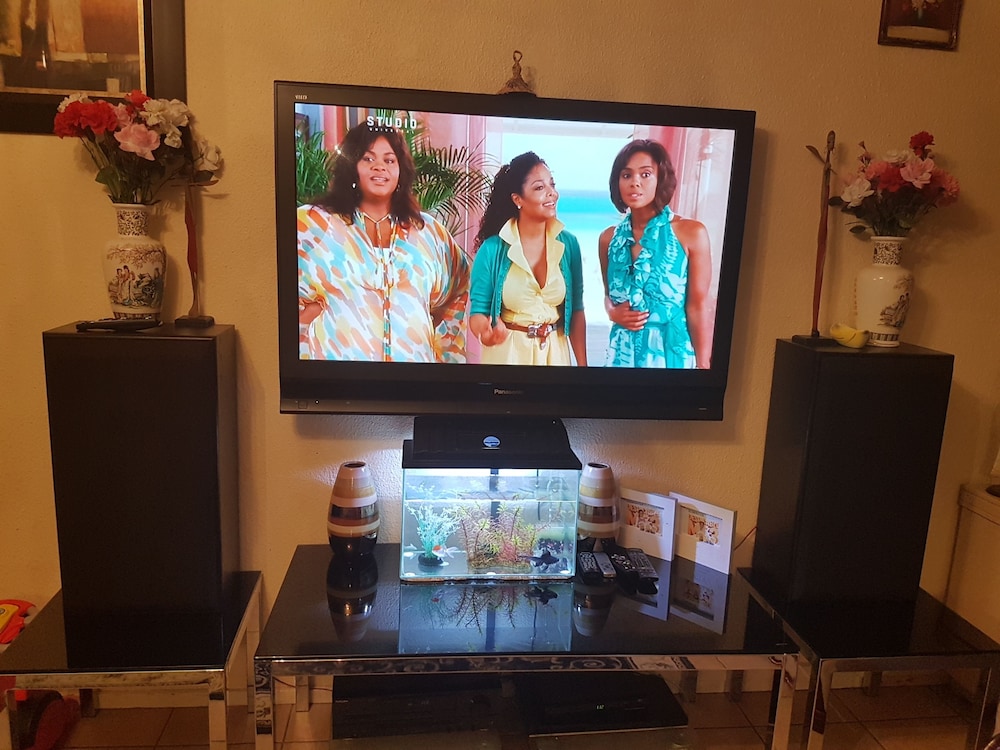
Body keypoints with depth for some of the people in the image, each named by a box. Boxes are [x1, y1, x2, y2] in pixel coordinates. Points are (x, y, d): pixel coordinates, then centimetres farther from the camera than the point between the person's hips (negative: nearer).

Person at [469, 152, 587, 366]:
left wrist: (582, 363, 0)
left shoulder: (568, 244, -4)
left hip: (555, 353, 3)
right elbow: (478, 312, -7)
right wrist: (487, 331, -29)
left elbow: (576, 311, 1)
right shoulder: (492, 249, -12)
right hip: (507, 353, -2)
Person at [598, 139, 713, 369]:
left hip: (672, 352, -3)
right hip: (623, 352, 3)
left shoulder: (692, 233, -9)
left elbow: (699, 306, -9)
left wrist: (703, 364, -11)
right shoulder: (609, 238, 2)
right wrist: (612, 312, -6)